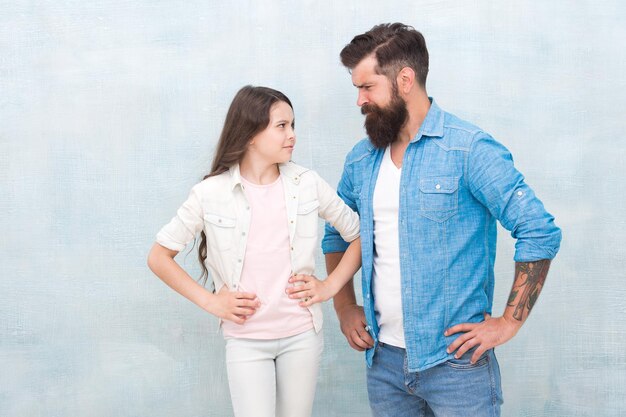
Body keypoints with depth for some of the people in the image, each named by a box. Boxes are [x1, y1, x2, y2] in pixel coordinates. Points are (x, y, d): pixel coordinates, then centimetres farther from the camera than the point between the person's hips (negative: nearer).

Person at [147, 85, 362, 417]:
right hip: (245, 340, -2)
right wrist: (209, 301, -6)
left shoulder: (307, 184, -2)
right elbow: (159, 257, 0)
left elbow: (359, 235, 8)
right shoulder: (211, 193, -8)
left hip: (302, 333, 2)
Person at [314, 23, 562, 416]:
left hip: (455, 359, -5)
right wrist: (344, 306, 11)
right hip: (383, 358, 5)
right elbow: (336, 235, 21)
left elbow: (540, 232, -14)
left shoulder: (469, 148, -11)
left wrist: (510, 322, -14)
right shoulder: (361, 159, 7)